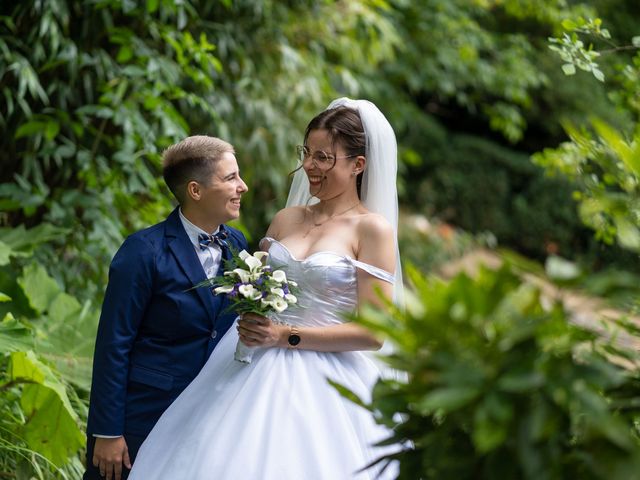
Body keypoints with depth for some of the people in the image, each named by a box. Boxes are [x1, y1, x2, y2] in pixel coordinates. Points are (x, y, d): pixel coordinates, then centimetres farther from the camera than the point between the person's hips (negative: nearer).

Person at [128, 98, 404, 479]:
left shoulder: (373, 229, -6)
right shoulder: (286, 219, 12)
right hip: (258, 373, 5)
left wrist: (286, 336, -14)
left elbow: (374, 330, -12)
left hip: (322, 384, -5)